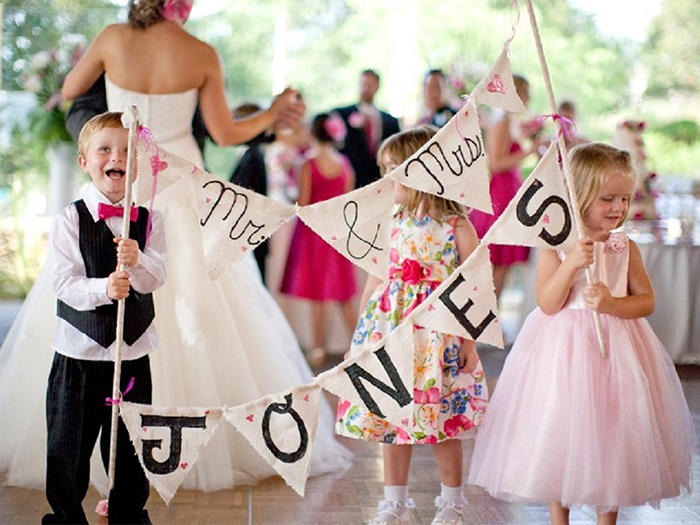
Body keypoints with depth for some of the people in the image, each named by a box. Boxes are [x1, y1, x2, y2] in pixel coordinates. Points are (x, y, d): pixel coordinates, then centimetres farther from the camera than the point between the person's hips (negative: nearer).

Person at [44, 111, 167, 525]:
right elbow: (64, 282, -13)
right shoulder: (69, 220, -6)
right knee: (69, 445, 8)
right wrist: (104, 288, -29)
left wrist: (136, 262, -30)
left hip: (134, 350, 2)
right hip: (80, 350, -1)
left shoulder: (150, 221, 0)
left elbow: (155, 279, -10)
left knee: (131, 444, 13)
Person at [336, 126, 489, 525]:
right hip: (391, 332, 5)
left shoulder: (457, 227, -8)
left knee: (442, 422, 4)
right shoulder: (395, 224, 6)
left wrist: (470, 341, -8)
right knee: (390, 417, 8)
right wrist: (364, 330, 12)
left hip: (439, 336, -5)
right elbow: (376, 279, 13)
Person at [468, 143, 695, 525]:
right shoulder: (555, 244, -7)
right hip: (564, 351, -2)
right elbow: (547, 304, -13)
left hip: (615, 348, 3)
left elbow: (647, 301, 1)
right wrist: (571, 263, -25)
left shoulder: (625, 247, 1)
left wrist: (611, 303, -17)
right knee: (560, 436, 6)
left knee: (613, 435, 9)